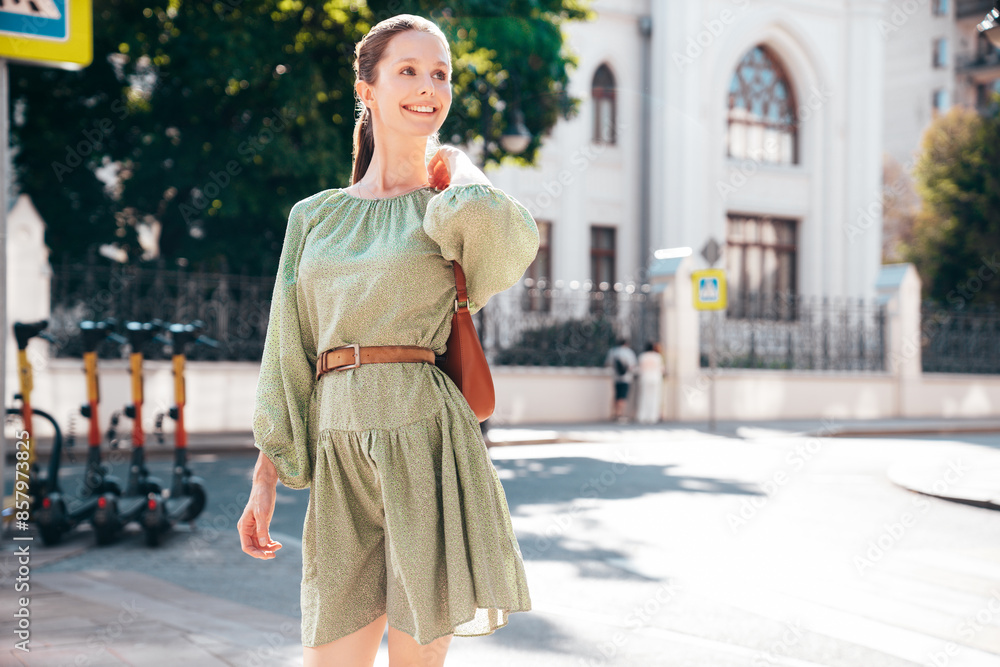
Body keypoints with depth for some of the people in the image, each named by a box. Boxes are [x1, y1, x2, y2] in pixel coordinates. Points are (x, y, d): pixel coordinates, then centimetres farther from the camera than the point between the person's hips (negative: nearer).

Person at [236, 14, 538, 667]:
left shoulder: (453, 204, 6)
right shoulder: (314, 216, 15)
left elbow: (499, 226, -20)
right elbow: (288, 356, 16)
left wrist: (457, 164, 1)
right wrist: (265, 479, 10)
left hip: (428, 440, -2)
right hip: (340, 449, 3)